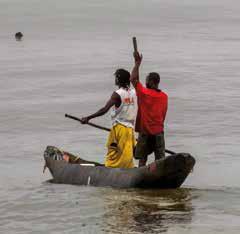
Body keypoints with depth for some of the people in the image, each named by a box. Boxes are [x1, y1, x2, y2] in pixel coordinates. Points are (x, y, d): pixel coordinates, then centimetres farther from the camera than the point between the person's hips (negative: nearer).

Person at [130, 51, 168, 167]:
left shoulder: (143, 93, -11)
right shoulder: (164, 96, 2)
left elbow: (133, 79, -5)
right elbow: (163, 115, 10)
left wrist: (137, 63, -1)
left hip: (145, 132, -3)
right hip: (158, 131, 4)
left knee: (142, 159, 3)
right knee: (160, 159, 2)